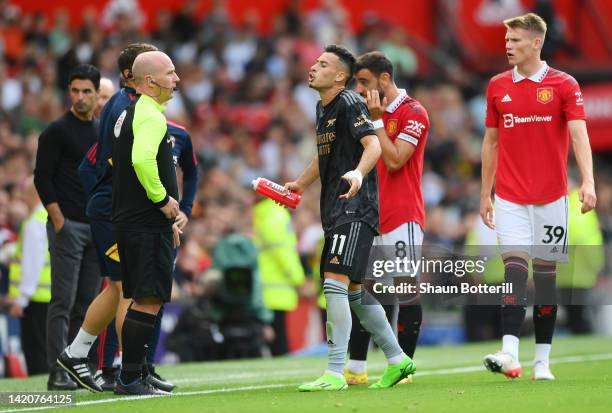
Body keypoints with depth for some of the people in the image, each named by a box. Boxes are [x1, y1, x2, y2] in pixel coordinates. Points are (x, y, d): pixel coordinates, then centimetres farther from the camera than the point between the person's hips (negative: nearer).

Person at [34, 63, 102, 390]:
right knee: (63, 302, -8)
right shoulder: (57, 131, -6)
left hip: (97, 228, 7)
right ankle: (58, 373, -8)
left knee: (87, 302, 8)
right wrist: (59, 220, -17)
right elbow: (42, 178, -10)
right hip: (68, 227, -7)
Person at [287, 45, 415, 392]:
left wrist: (358, 173, -42)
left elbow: (373, 145, -25)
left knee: (335, 281, -18)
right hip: (336, 210, 10)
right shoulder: (323, 108, 17)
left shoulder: (350, 103, -11)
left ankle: (335, 373, -19)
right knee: (353, 290, 14)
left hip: (355, 208, -10)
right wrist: (301, 184, 29)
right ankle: (397, 360, 25)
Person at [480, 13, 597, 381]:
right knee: (514, 267, -12)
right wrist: (485, 194, 11)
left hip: (550, 196, -1)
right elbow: (491, 141, 13)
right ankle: (510, 354, -22)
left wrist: (588, 182, -25)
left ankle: (542, 361, 10)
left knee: (546, 272, 4)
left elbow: (579, 134, -11)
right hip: (510, 198, 1)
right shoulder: (498, 86, 7)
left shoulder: (564, 85, -2)